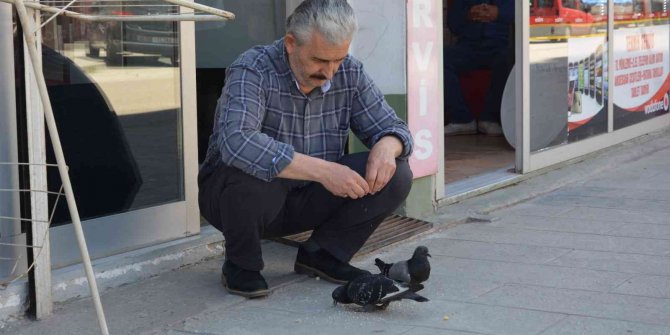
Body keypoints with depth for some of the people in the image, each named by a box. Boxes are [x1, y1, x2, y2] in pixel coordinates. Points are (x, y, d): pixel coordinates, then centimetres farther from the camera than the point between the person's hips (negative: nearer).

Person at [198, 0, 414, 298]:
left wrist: (386, 147, -25)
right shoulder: (253, 71, -23)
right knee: (254, 175, -39)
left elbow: (392, 127, 2)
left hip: (307, 201, 5)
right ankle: (241, 264, -9)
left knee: (395, 174, -13)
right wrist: (321, 170, -46)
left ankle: (321, 255, 4)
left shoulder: (349, 73, -5)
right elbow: (237, 142, -40)